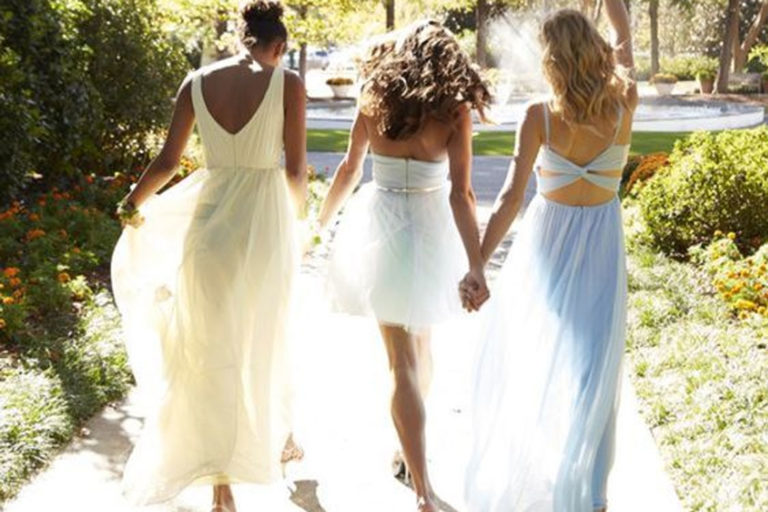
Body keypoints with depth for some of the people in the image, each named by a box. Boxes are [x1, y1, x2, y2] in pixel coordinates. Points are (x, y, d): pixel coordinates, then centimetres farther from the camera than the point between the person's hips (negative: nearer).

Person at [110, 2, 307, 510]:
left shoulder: (198, 81, 2)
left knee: (213, 349, 9)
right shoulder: (288, 83, -6)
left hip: (210, 220, 2)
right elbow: (296, 170, -5)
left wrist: (133, 203, 21)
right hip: (265, 220, -1)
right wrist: (293, 215, 15)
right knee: (267, 336, 21)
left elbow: (167, 161, 3)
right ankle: (278, 437, 42)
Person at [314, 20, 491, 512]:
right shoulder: (455, 110, -8)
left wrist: (321, 222, 19)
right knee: (420, 339, 23)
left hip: (378, 226, 0)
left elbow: (349, 170, 5)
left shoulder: (373, 101, -2)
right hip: (430, 229, 0)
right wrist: (476, 265, -16)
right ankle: (412, 446, 41)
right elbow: (460, 194, -15)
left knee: (403, 358, 2)